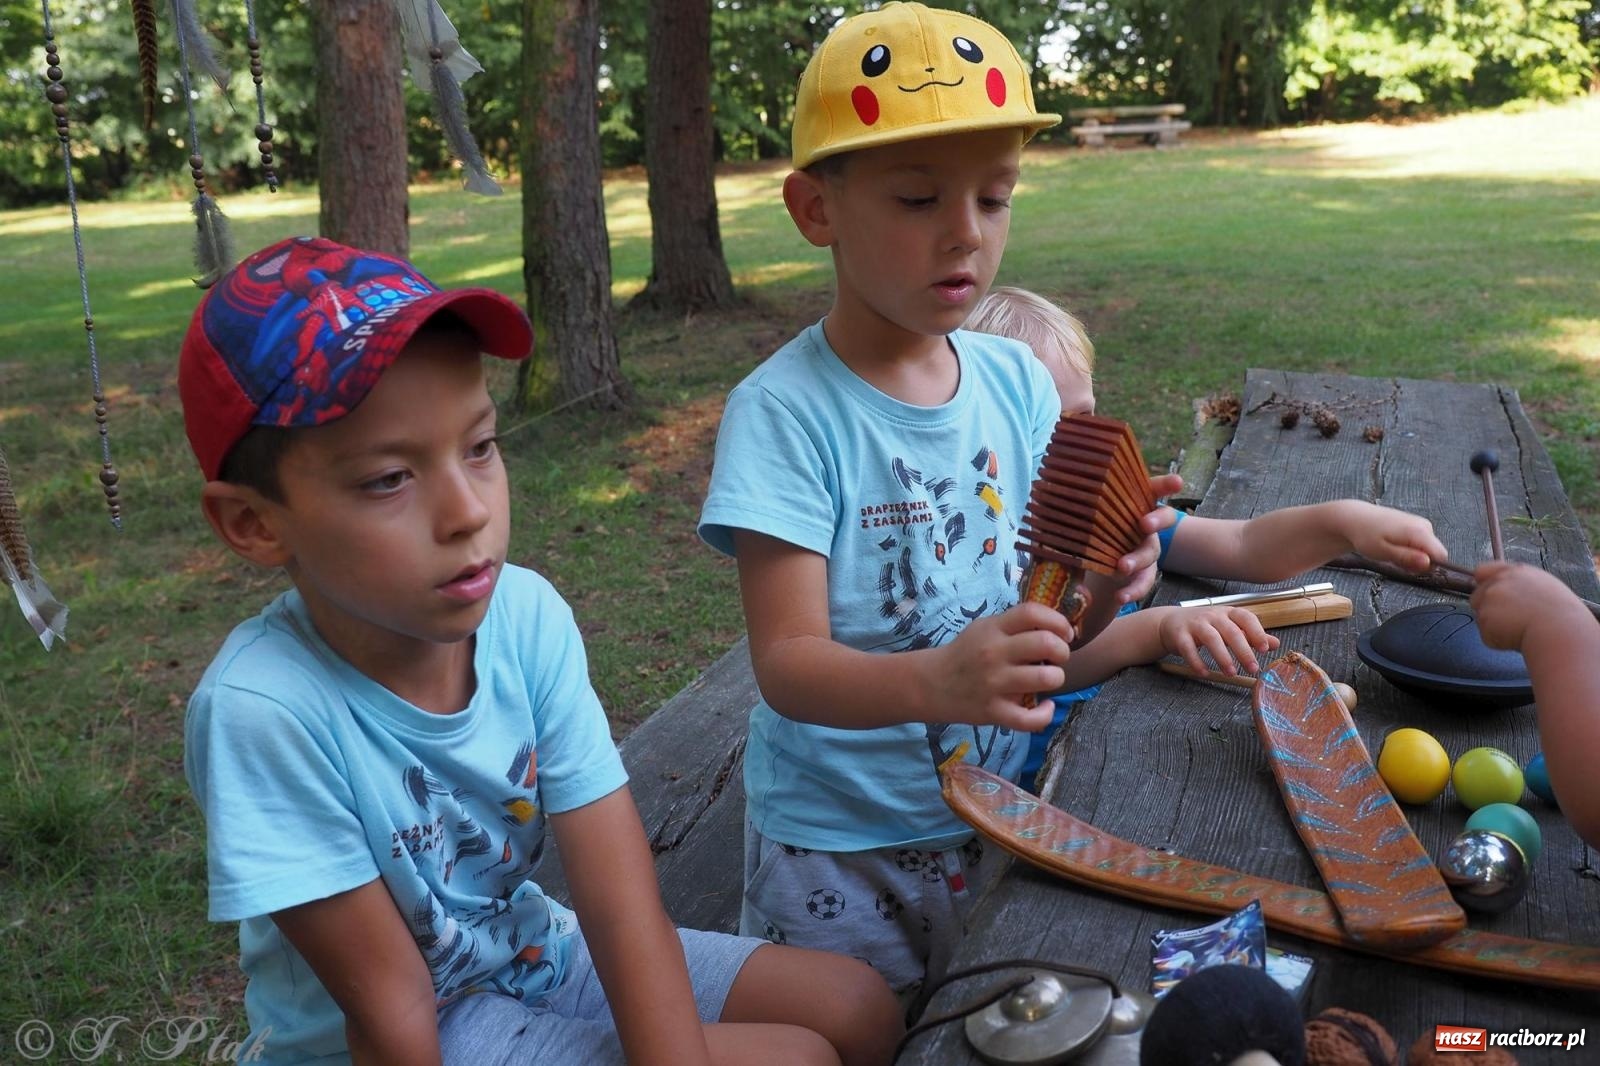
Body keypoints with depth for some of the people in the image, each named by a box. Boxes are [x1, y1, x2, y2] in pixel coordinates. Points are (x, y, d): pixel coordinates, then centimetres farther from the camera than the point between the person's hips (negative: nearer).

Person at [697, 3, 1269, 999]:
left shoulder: (1019, 383, -5)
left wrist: (1095, 589, -22)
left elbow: (1037, 622, 0)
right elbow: (787, 664, -24)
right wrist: (932, 682, -42)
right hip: (839, 850, -4)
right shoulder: (785, 412, -20)